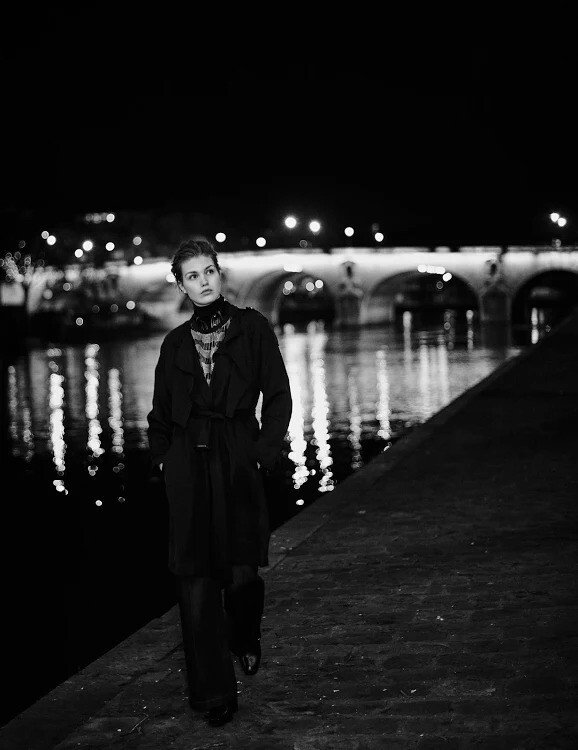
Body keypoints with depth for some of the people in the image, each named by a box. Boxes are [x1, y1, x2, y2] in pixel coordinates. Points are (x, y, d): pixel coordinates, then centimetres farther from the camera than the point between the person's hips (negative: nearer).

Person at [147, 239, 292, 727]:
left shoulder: (253, 328, 4)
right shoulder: (176, 343, 12)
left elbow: (278, 397, 0)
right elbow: (160, 412, 19)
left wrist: (263, 454, -8)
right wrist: (163, 457, 6)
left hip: (239, 463, -2)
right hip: (188, 469, 3)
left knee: (242, 572, -5)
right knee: (196, 578, -2)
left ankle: (245, 638, 31)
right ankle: (214, 692, 6)